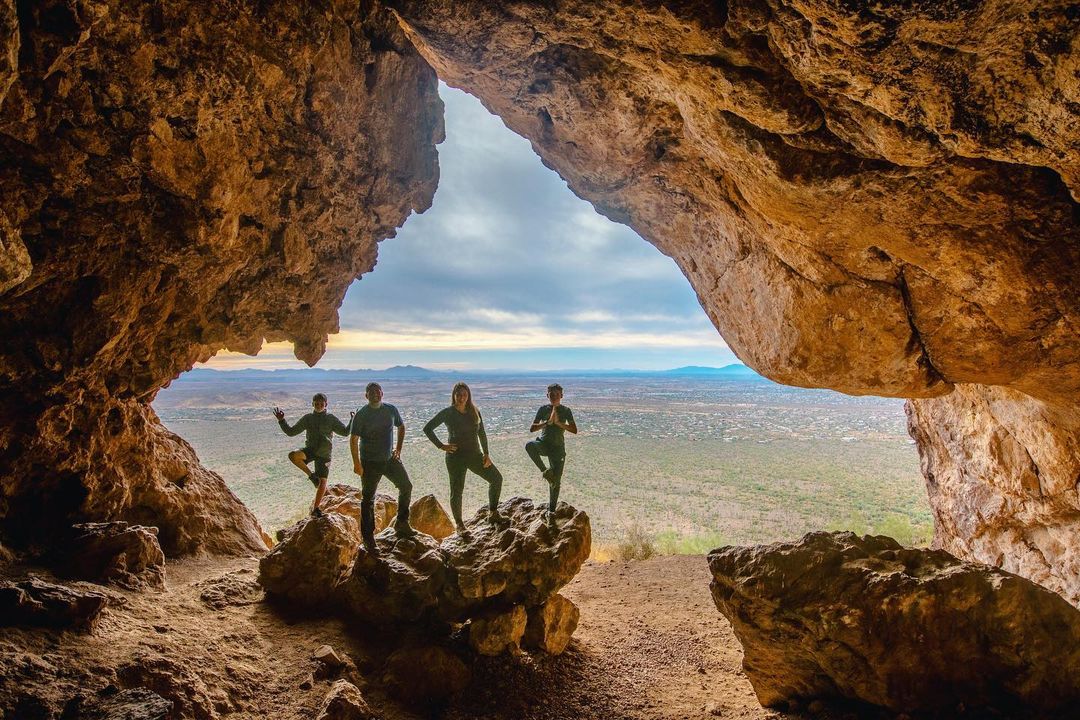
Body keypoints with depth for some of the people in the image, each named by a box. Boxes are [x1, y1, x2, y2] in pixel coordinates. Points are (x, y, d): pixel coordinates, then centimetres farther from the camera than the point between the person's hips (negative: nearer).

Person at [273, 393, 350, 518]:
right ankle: (311, 474, -11)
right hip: (310, 449, 1)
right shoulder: (307, 418, 5)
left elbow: (345, 432, -1)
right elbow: (291, 432, 10)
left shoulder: (331, 419, 1)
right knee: (293, 455, -32)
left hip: (324, 453, -1)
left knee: (322, 481, -2)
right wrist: (281, 421, -1)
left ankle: (315, 508, 15)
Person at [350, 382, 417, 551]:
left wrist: (398, 448, 8)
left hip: (390, 459, 5)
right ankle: (368, 537, 11)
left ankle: (402, 525, 22)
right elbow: (353, 440, -12)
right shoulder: (361, 415, -12)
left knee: (406, 487, 6)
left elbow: (401, 427, 17)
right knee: (368, 499, 2)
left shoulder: (391, 410, 1)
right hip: (370, 463, -5)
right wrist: (356, 463, -18)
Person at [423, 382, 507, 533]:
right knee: (456, 489, 0)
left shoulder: (474, 412, 5)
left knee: (496, 477, 0)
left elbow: (482, 434, 9)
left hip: (475, 454, 4)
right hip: (456, 456, -4)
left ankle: (493, 514, 12)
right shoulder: (447, 413, -6)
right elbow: (427, 428, -4)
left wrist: (486, 454, 1)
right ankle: (458, 523, 18)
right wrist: (440, 445, -9)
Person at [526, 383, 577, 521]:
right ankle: (544, 471, -17)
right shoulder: (543, 409, 2)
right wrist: (548, 422, -17)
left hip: (558, 448, 0)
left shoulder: (565, 411, 3)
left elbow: (574, 430, -5)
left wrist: (559, 423, -17)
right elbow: (532, 428, -5)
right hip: (544, 444, 0)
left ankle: (551, 510, 17)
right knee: (529, 445, -36)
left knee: (556, 482, 0)